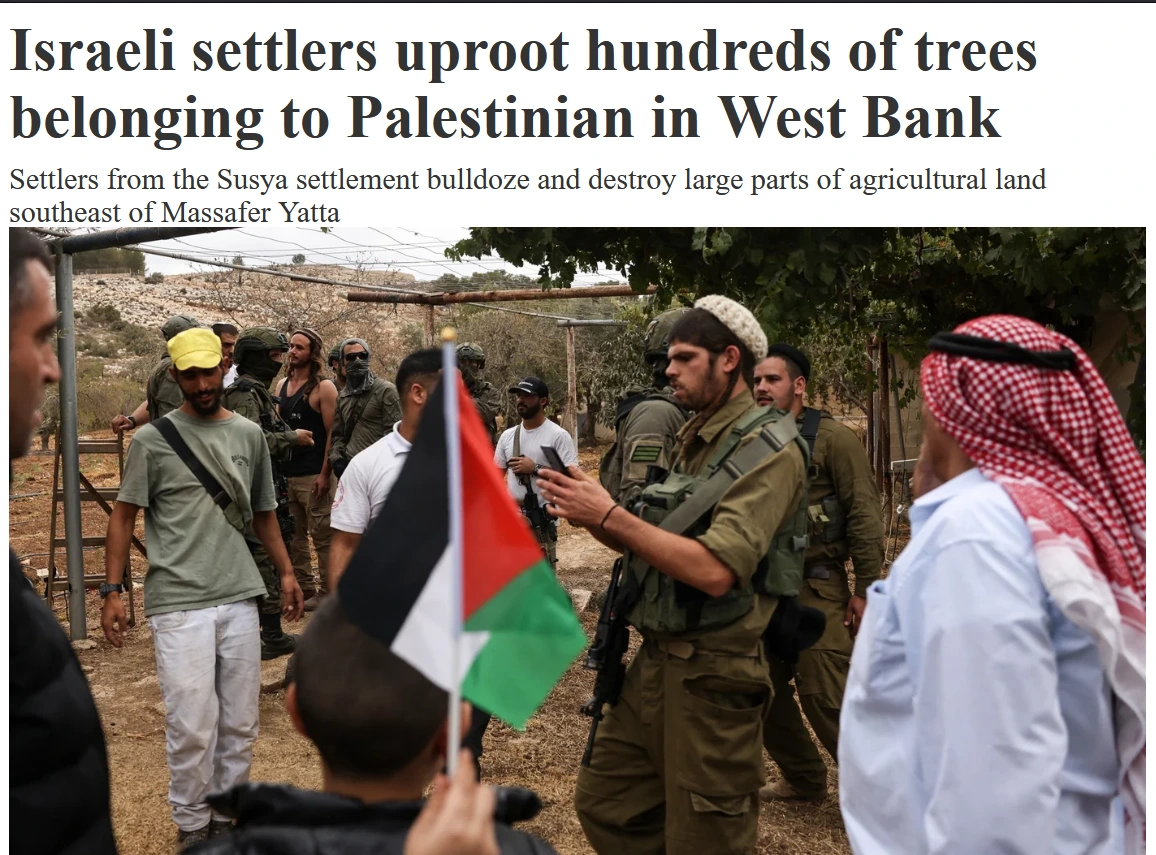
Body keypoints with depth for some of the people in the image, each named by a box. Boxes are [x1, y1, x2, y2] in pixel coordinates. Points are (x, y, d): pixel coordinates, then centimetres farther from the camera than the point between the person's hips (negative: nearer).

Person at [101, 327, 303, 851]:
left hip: (240, 598, 4)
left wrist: (286, 572, 14)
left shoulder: (249, 435, 10)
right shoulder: (153, 440, -1)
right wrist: (112, 590, -5)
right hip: (179, 604, -4)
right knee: (193, 726, -4)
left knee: (239, 724, 9)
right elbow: (124, 516, 1)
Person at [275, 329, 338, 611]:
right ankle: (304, 588, 23)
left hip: (314, 476, -7)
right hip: (286, 473, 7)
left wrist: (325, 474, -15)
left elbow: (333, 434, -10)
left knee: (323, 536, -1)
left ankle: (327, 592, 7)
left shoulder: (323, 387, -7)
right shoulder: (282, 384, 13)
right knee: (294, 535, 12)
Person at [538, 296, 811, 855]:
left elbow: (714, 570, -26)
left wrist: (609, 515, -22)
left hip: (712, 675, -8)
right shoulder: (693, 441, 11)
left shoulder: (769, 449, -16)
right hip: (655, 661, 9)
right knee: (604, 807, 18)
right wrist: (589, 515, -5)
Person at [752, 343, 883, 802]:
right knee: (767, 689, 13)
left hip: (815, 588, -6)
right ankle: (803, 779, 31)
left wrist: (865, 588, -12)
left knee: (825, 696, -6)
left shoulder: (832, 438, -8)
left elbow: (864, 515, -10)